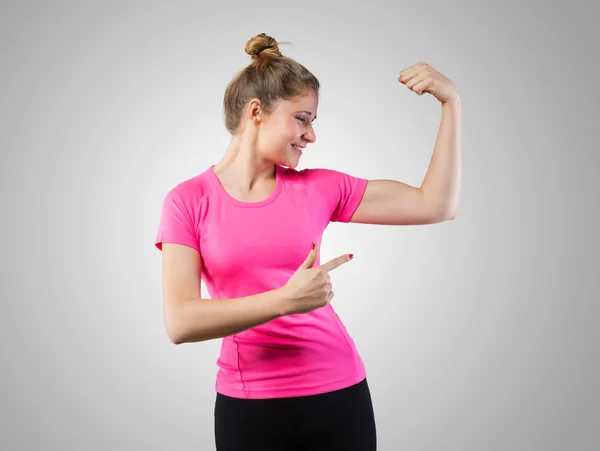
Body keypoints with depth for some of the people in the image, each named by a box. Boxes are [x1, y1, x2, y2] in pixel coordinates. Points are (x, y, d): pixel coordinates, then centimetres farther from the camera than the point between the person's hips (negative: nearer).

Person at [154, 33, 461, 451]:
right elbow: (181, 323, -14)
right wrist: (285, 300, -23)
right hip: (248, 405, -2)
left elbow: (435, 206, 3)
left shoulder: (319, 187, 1)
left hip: (338, 395, 2)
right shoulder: (188, 200, -5)